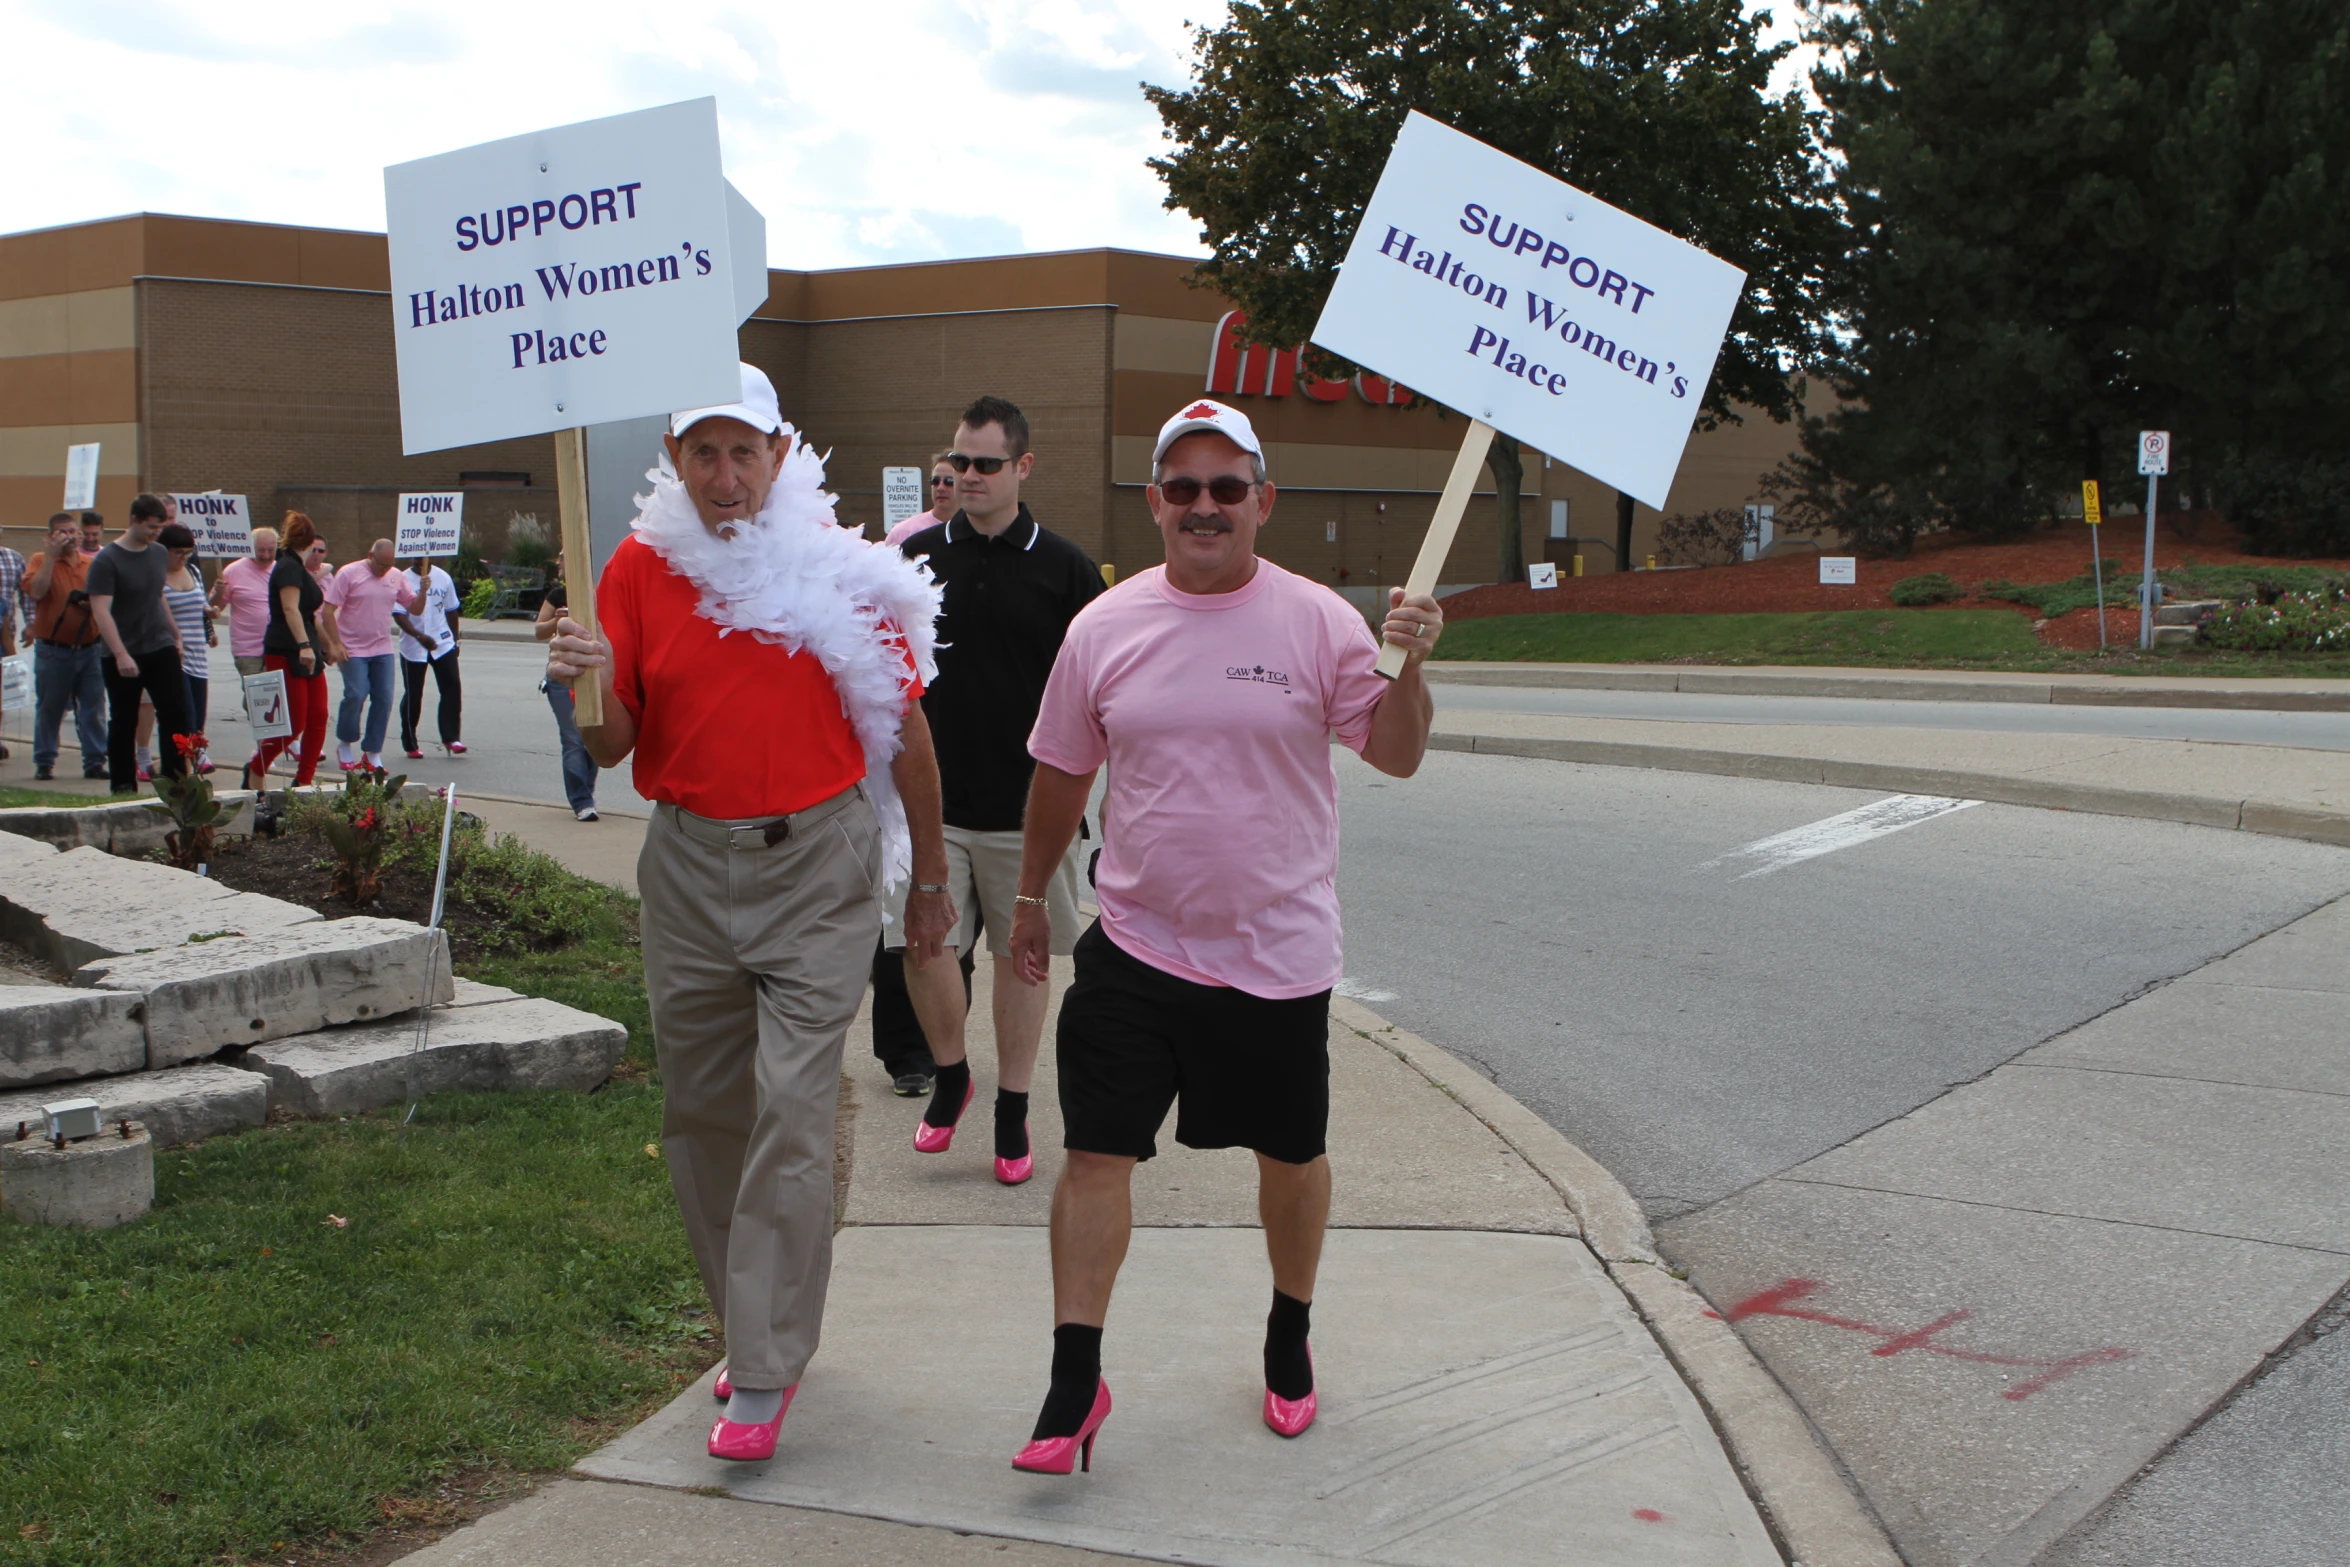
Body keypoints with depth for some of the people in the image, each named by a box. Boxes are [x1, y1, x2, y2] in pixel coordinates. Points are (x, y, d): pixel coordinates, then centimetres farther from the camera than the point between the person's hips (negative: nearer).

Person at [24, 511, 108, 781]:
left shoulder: (93, 563, 10)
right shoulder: (40, 561, 1)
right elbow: (36, 591, -18)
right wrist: (52, 554, -16)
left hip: (90, 648, 3)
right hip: (53, 651, -3)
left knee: (93, 708, 2)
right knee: (49, 709, 4)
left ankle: (95, 761, 8)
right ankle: (44, 763, 13)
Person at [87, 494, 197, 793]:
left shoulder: (159, 553, 8)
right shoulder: (107, 560, -12)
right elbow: (101, 611, -19)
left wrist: (175, 634, 22)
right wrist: (121, 655, -27)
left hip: (161, 648, 5)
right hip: (124, 656, -5)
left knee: (175, 713, -3)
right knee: (123, 722, 5)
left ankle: (176, 779, 3)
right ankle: (123, 784, 14)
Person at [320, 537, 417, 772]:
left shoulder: (396, 577, 7)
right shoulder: (349, 574, -6)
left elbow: (414, 607, 13)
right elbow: (328, 611, -7)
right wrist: (335, 644, -13)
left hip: (383, 650, 4)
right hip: (353, 651, -4)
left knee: (384, 699, -1)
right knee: (355, 696, -12)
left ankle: (373, 753, 9)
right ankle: (346, 746, 9)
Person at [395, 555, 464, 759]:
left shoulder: (443, 578, 3)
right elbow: (399, 615, -17)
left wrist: (454, 639, 16)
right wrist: (419, 636, -30)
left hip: (443, 643, 3)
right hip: (413, 648, -3)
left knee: (452, 688, -6)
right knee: (413, 695, 4)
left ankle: (450, 738, -1)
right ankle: (410, 744, 15)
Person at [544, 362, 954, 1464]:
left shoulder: (840, 569, -3)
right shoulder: (641, 568, 4)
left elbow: (905, 733, 4)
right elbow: (614, 746, 5)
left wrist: (929, 881, 7)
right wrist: (585, 688, -18)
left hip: (816, 858, -3)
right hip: (689, 864, 4)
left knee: (792, 1112, -10)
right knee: (701, 1108, 10)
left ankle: (764, 1374, -3)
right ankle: (752, 1321, 28)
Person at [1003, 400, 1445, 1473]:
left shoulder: (1319, 622, -5)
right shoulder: (1105, 627, 0)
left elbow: (1396, 758, -6)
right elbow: (1061, 772, 11)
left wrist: (1408, 667, -24)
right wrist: (1030, 897, 16)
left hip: (1278, 953, -1)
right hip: (1134, 945, 1)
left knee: (1291, 1155, 13)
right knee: (1095, 1152, -3)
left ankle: (1290, 1336, 37)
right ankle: (1075, 1380, 8)